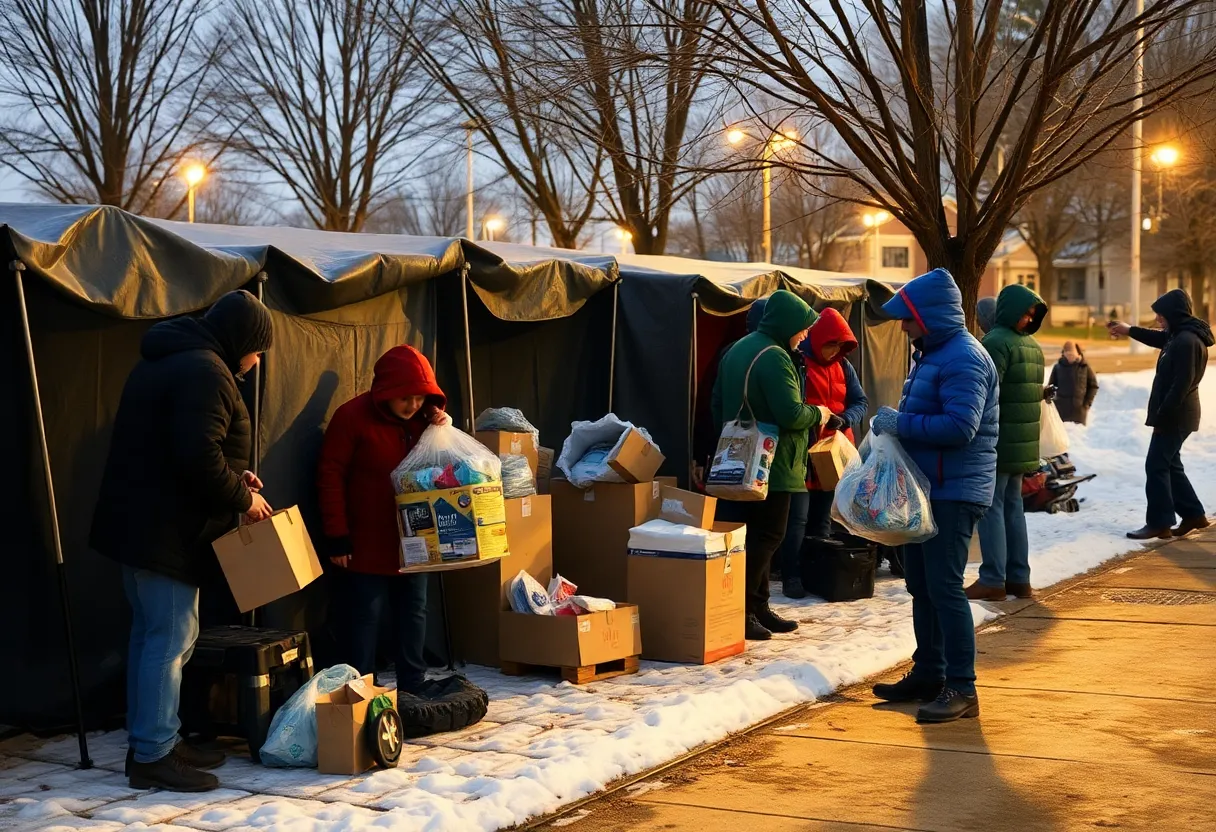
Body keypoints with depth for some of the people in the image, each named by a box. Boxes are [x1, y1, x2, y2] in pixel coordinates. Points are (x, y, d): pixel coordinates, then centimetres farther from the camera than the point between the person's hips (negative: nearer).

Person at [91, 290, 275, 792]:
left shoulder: (168, 360, 17)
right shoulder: (205, 371, -17)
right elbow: (199, 456, -26)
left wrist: (233, 478, 13)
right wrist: (241, 497, -12)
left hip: (140, 522, 11)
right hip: (165, 530, -11)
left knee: (152, 632, 15)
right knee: (171, 638, -6)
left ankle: (152, 740, 21)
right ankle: (152, 755, -3)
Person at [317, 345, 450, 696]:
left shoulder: (424, 417, 4)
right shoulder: (352, 416, -13)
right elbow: (330, 475, -13)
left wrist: (443, 431, -8)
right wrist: (337, 536, -15)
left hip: (413, 541, 6)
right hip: (367, 544, -6)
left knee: (413, 612, 11)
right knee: (366, 617, -2)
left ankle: (412, 688, 20)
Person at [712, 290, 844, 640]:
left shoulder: (737, 350, 13)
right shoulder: (775, 358, -18)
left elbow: (717, 403, 20)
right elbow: (790, 413, -24)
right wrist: (818, 414, -5)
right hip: (772, 464, -10)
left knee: (758, 535, 14)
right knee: (766, 536, -5)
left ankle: (758, 608, 19)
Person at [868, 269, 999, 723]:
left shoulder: (963, 358, -17)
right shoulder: (932, 353, 16)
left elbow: (961, 426, -27)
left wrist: (901, 423, -21)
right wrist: (893, 425, 5)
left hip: (954, 493, -11)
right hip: (926, 489, 11)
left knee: (944, 587, -11)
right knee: (921, 584, 15)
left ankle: (961, 688, -7)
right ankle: (928, 674, 26)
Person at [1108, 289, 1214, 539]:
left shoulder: (1187, 341, -21)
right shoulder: (1179, 336, 11)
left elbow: (1182, 384, -25)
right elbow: (1159, 339, 35)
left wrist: (1162, 415, -22)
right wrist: (1129, 330, 44)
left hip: (1175, 416, -11)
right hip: (1176, 415, 11)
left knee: (1156, 466, -7)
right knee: (1169, 464, 17)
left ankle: (1159, 523, -4)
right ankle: (1193, 514, 21)